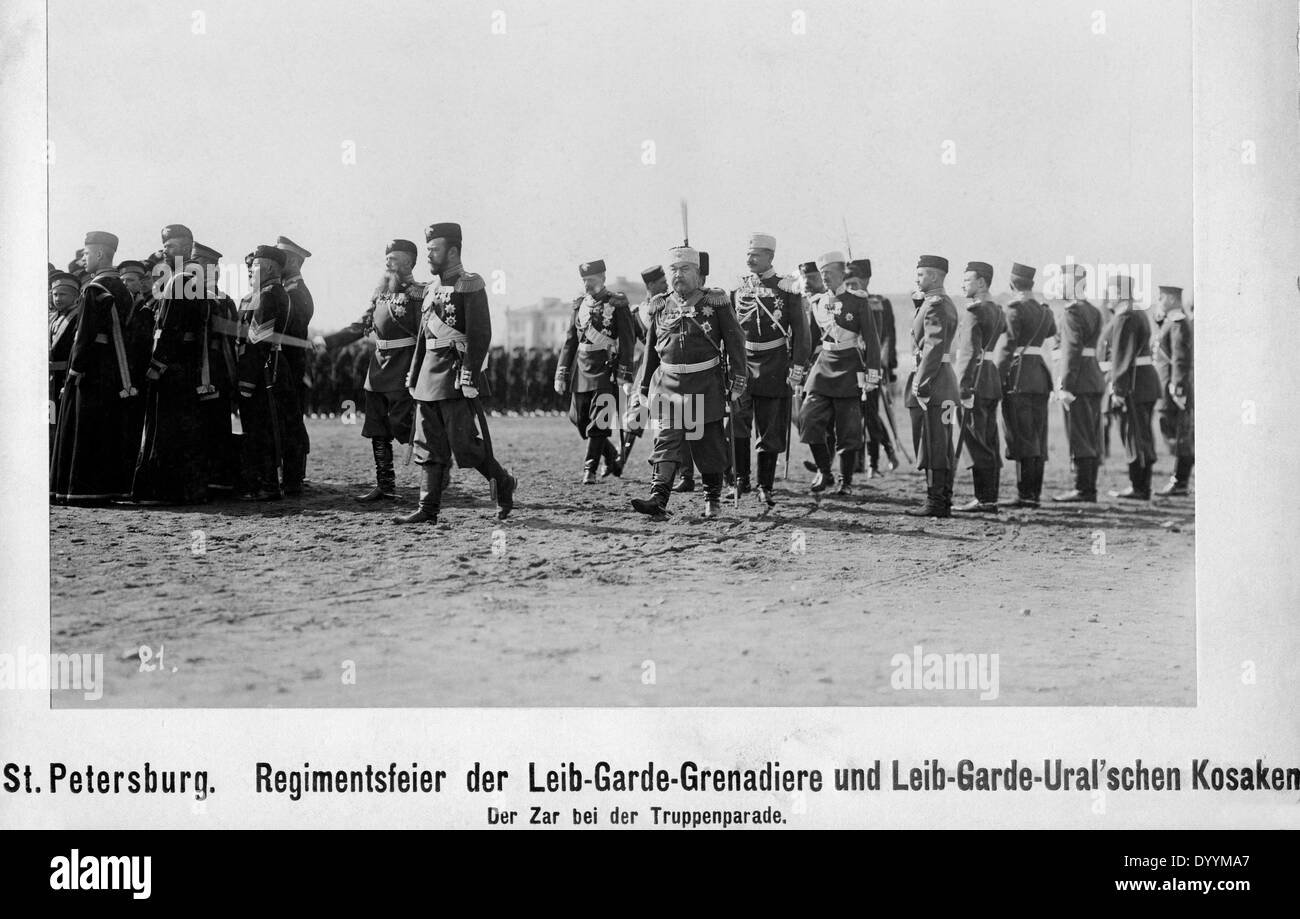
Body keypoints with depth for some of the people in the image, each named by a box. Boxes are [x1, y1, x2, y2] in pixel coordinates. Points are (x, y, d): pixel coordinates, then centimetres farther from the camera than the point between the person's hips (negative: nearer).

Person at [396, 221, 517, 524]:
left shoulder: (470, 286, -7)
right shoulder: (432, 290, 16)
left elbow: (480, 335, -14)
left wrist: (469, 375, -20)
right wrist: (413, 376, 17)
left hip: (456, 376, -8)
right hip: (430, 375, 8)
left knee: (464, 442, -7)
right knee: (428, 447, 6)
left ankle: (503, 482, 14)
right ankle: (428, 509, 8)